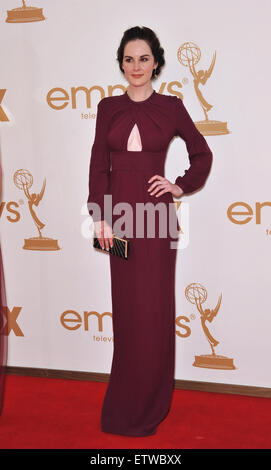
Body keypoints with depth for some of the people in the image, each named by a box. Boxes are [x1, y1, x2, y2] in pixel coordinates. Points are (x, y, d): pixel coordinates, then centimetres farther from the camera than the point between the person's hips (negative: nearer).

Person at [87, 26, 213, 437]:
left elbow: (202, 154, 12)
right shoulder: (108, 107, 7)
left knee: (154, 306, 3)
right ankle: (128, 400, 22)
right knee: (126, 306, 8)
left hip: (154, 212, -2)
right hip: (119, 212, 2)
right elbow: (99, 164, 3)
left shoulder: (170, 106, 3)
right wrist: (100, 217, -4)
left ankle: (149, 402, 18)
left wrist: (180, 187, 0)